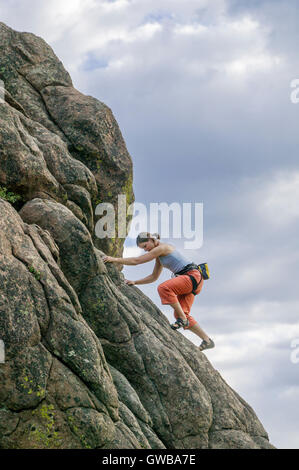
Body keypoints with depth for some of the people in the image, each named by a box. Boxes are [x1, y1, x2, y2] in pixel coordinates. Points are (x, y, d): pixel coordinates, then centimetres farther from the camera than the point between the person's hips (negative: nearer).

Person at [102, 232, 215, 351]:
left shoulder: (161, 248, -12)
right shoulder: (159, 255, 18)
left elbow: (137, 260, -14)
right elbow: (154, 277, 26)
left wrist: (115, 259, -11)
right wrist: (135, 282, 16)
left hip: (193, 276, -10)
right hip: (185, 279, 10)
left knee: (163, 288, -30)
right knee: (180, 314, 2)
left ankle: (183, 319, -22)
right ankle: (207, 341, 5)